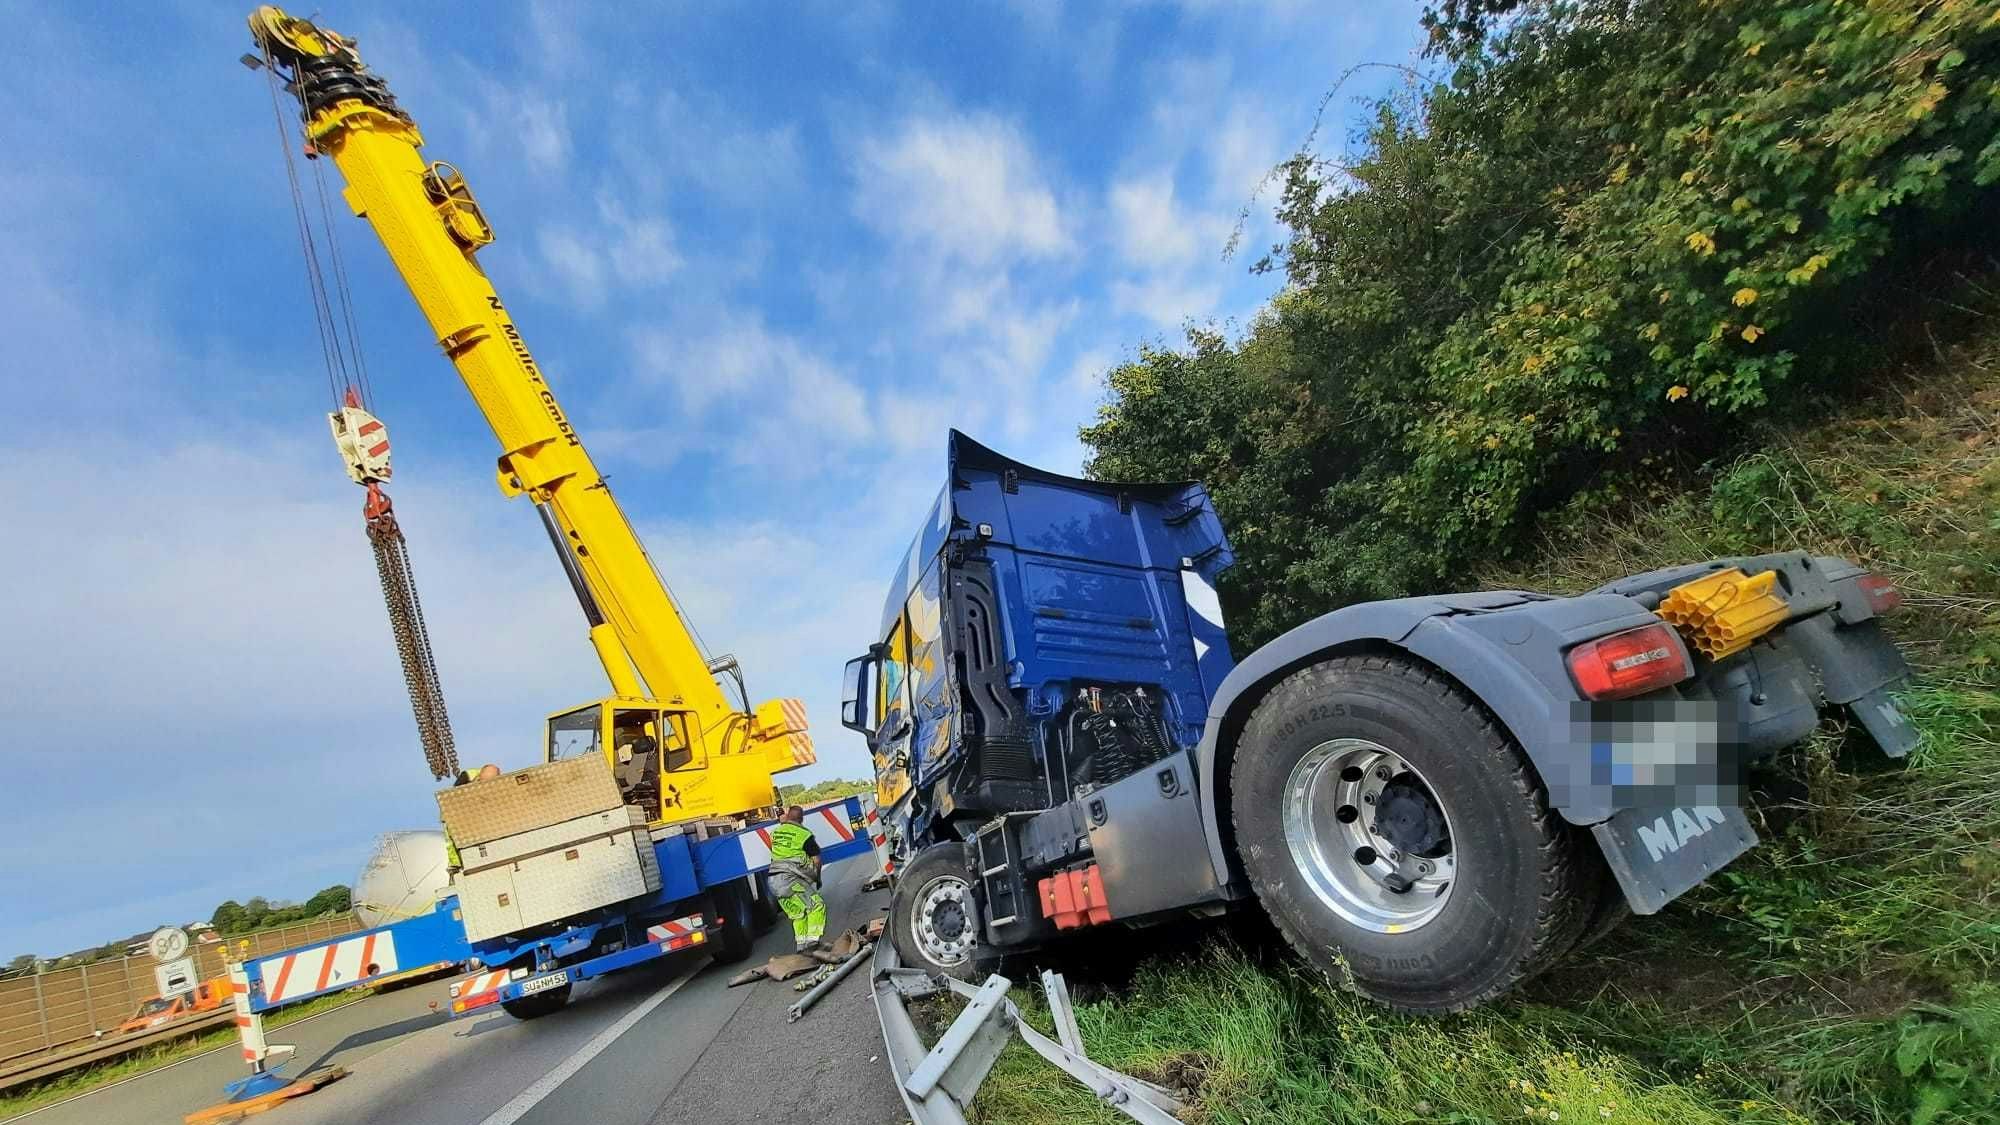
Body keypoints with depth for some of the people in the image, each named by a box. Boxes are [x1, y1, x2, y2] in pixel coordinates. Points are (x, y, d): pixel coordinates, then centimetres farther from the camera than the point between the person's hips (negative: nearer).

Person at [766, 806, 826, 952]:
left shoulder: (775, 832, 13)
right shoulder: (804, 834, -4)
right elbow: (816, 859, 0)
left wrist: (782, 822, 45)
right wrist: (817, 879, 16)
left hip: (774, 882, 7)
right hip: (791, 879, -7)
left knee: (797, 913, 15)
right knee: (817, 905, -6)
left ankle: (801, 945, 13)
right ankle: (812, 940, -19)